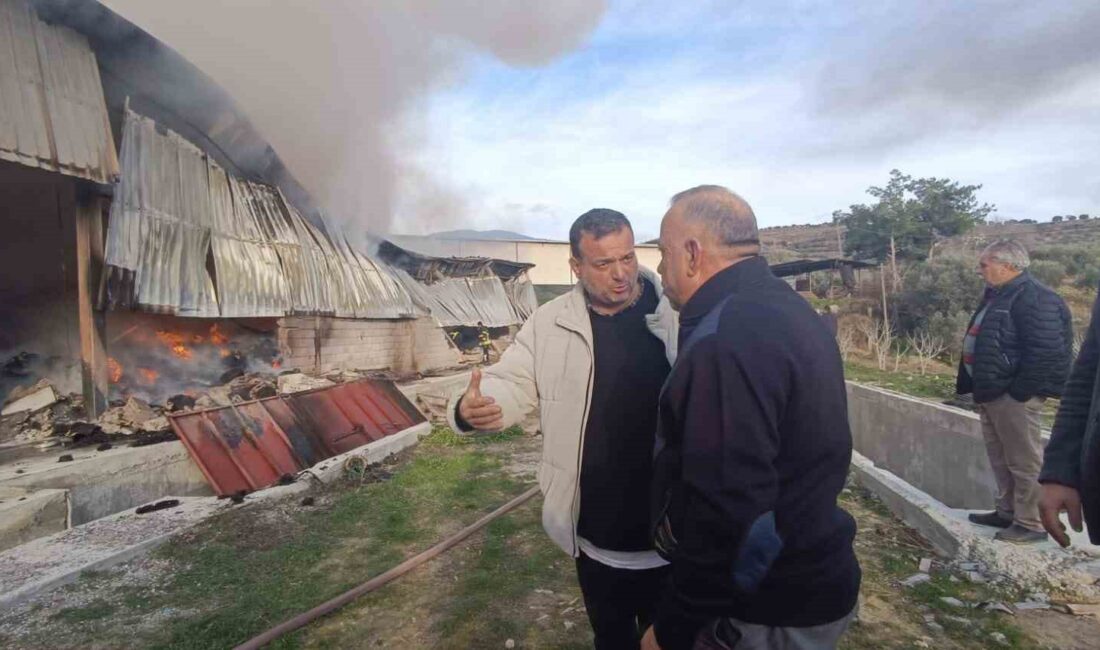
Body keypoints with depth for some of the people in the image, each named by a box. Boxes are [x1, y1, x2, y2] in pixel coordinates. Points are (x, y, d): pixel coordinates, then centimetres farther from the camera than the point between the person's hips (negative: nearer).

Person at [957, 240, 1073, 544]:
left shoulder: (1033, 298, -17)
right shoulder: (997, 296, 14)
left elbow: (1045, 351, -23)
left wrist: (1020, 392, -20)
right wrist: (978, 386, 17)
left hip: (1012, 395, -10)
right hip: (992, 391, 10)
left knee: (1024, 461, 2)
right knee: (1001, 459, 19)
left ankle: (1031, 523, 13)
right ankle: (1008, 512, 31)